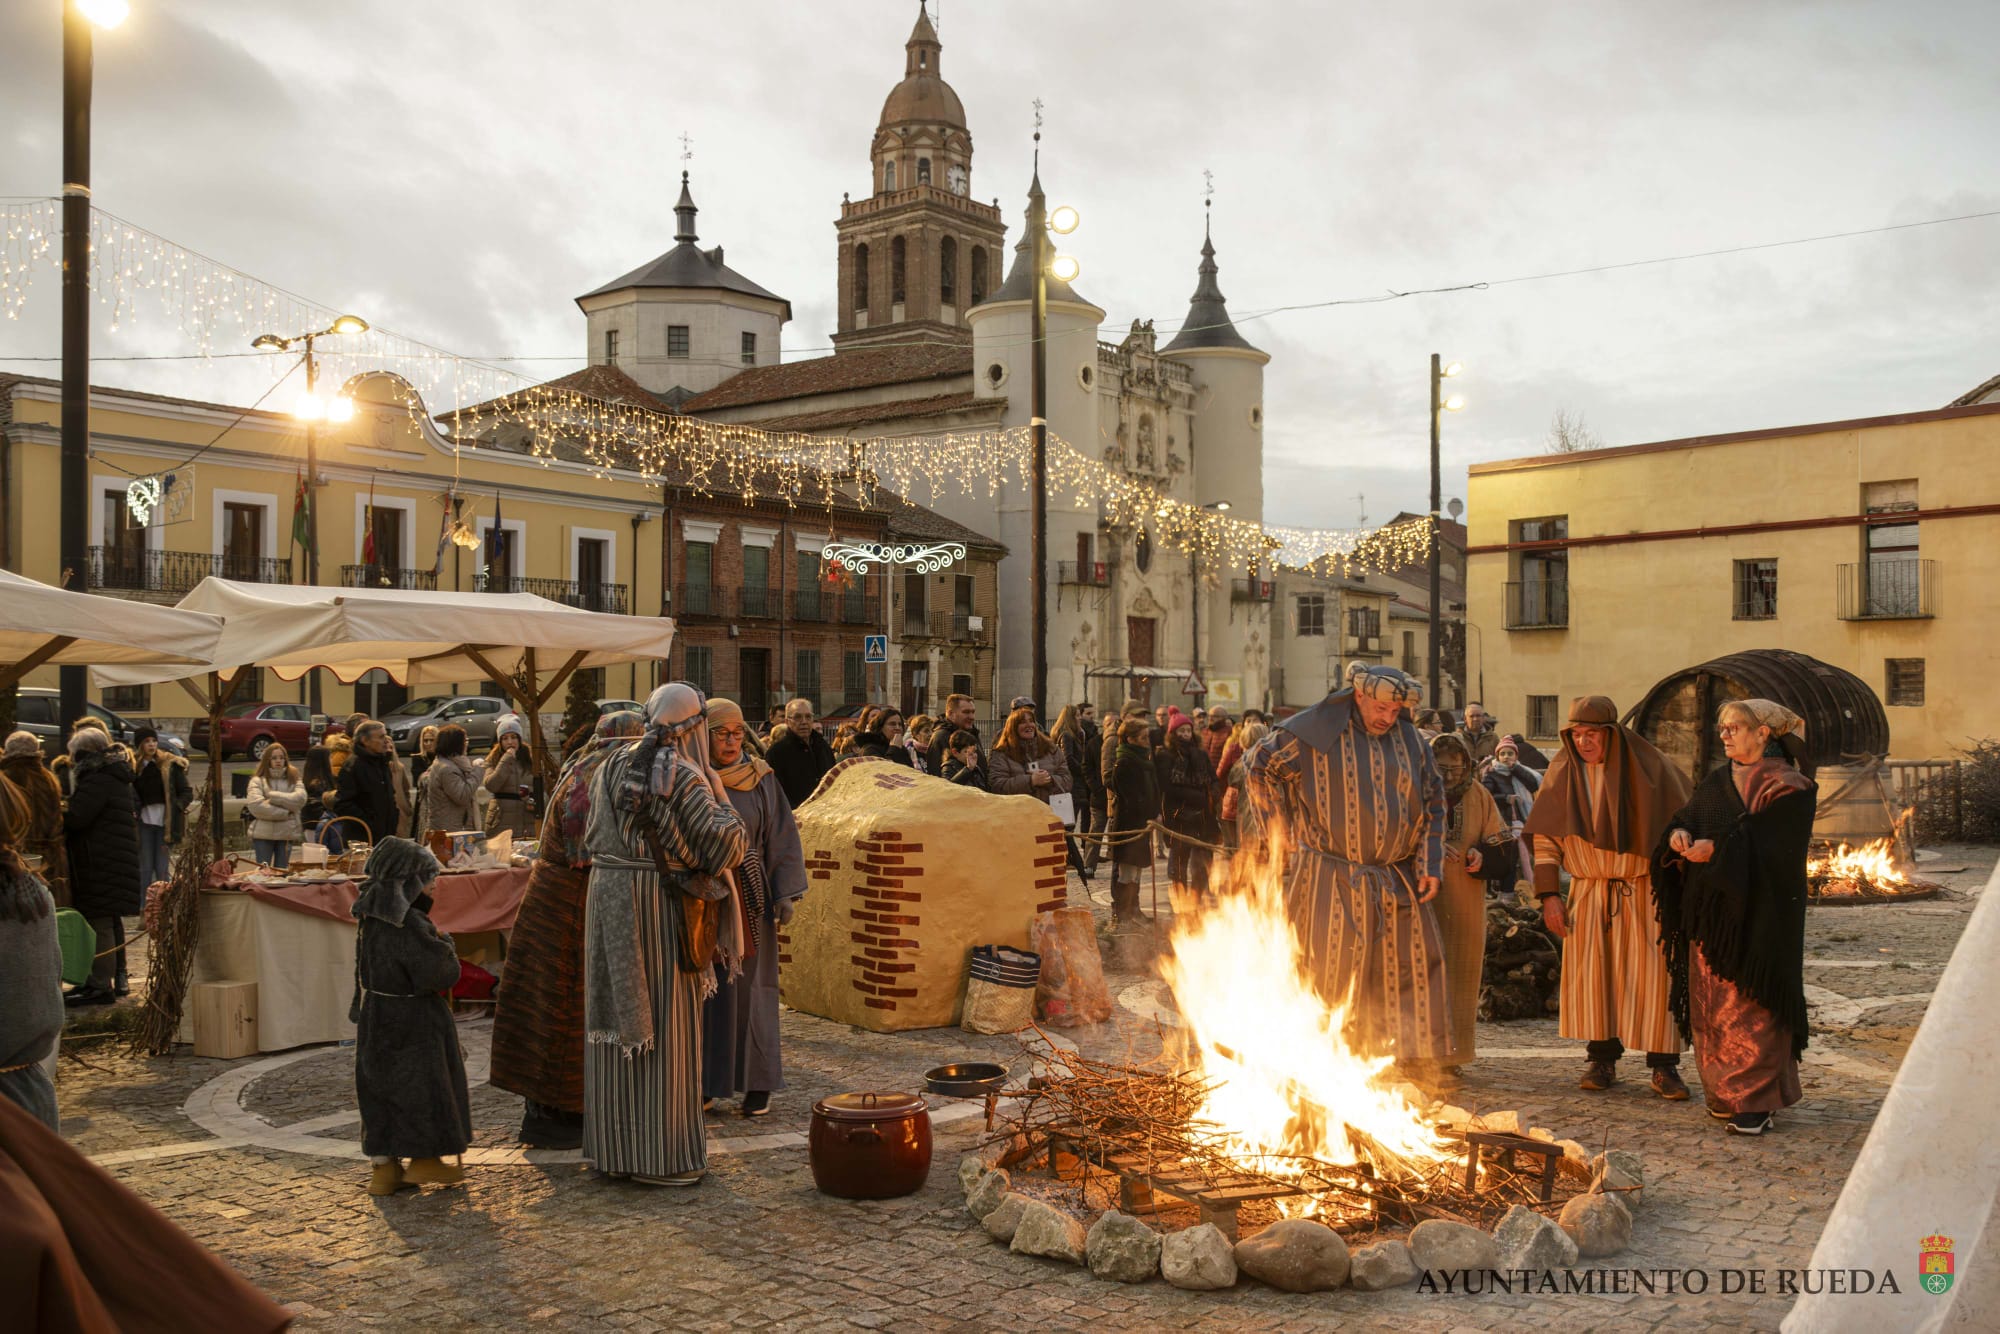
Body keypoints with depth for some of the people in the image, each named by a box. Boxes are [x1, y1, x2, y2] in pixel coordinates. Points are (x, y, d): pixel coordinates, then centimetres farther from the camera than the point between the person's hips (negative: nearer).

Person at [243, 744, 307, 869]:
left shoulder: (294, 779, 10)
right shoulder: (258, 780, 2)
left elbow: (300, 799, -10)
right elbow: (255, 805, -14)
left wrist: (272, 796, -12)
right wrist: (284, 812, -13)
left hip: (286, 833, 2)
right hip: (263, 834, -2)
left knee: (282, 872, 8)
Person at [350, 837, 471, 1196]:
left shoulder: (370, 917, 3)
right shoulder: (409, 924, -24)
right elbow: (441, 972, -24)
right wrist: (443, 942, -7)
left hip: (376, 1016, 8)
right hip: (413, 1021, -8)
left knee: (380, 1087, 13)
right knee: (424, 1084, 7)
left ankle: (383, 1166, 20)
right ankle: (424, 1159, 18)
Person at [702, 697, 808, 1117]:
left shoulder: (760, 779, -2)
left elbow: (783, 837, 0)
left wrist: (787, 893, -9)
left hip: (747, 897, -1)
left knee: (750, 986, 2)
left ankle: (757, 1082, 13)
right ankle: (705, 1081, 16)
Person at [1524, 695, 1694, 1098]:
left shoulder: (1648, 768, -8)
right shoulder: (1563, 773, 0)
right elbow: (1545, 838, 5)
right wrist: (1549, 895, -1)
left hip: (1643, 891, -2)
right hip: (1588, 894, 2)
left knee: (1652, 974, -3)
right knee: (1591, 972, 4)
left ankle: (1664, 1065, 6)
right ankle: (1602, 1059, 16)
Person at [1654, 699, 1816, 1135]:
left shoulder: (1787, 787, -6)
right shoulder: (1716, 781, 16)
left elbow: (1769, 843, -17)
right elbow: (1687, 816, 11)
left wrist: (1718, 848, -20)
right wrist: (1679, 832, -11)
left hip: (1757, 915, -7)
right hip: (1710, 910, 7)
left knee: (1749, 1004, -6)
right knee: (1710, 1000, 7)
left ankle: (1756, 1101, 0)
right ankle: (1724, 1093, 16)